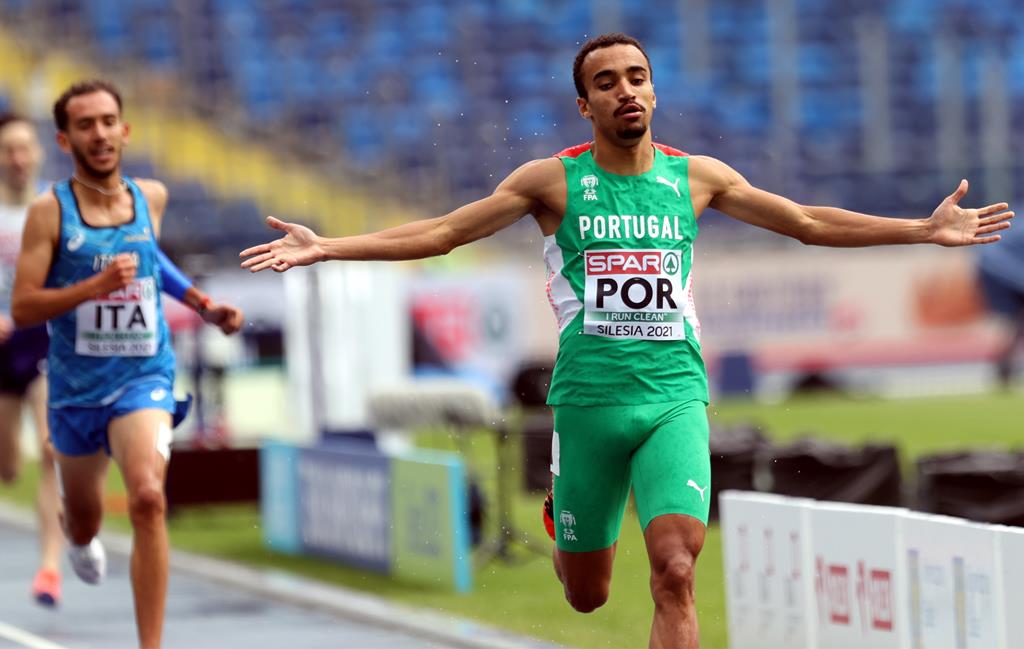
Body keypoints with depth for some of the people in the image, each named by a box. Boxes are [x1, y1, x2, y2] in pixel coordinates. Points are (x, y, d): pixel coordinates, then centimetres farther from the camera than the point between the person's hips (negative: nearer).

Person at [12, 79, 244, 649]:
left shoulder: (152, 197, 2)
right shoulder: (50, 211, -10)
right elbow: (23, 308, -15)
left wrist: (205, 305, 17)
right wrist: (97, 285, -27)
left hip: (143, 379, 0)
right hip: (76, 386, 0)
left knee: (148, 497, -26)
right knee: (84, 523, 20)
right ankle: (81, 539, 61)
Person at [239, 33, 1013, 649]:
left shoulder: (696, 177, 6)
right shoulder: (553, 181, 1)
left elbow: (811, 223, 14)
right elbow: (440, 233, 0)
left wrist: (924, 230, 10)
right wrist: (326, 249, -9)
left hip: (675, 396, 0)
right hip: (587, 398, 0)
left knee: (675, 573, -18)